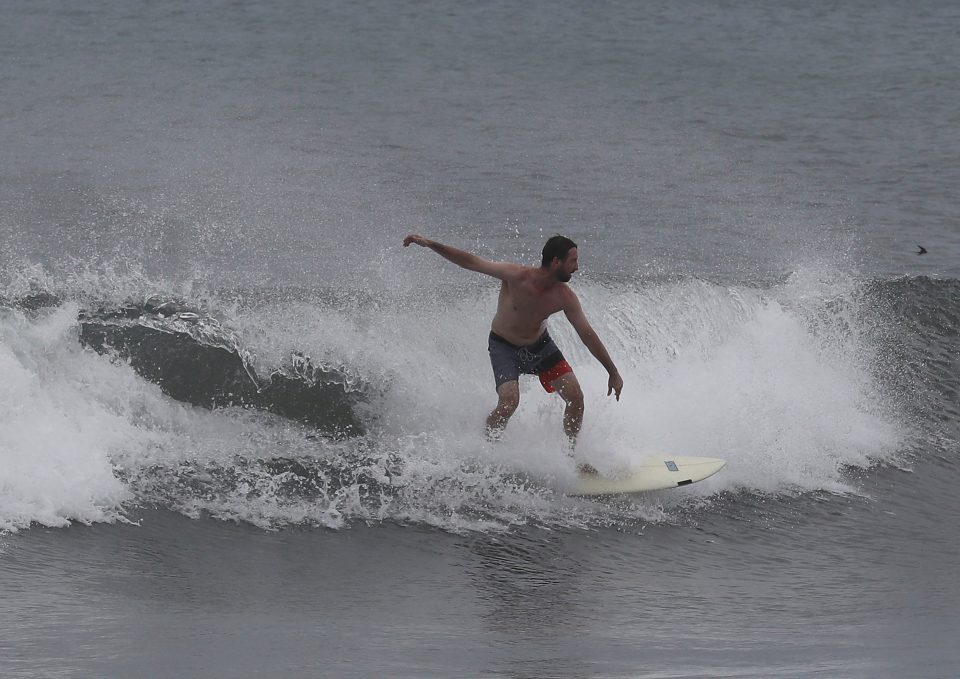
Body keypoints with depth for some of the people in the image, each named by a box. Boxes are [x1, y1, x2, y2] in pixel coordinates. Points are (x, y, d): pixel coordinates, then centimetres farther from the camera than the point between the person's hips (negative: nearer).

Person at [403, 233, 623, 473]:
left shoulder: (565, 297, -19)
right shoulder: (517, 277, -30)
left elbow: (587, 334, -9)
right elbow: (471, 261, -24)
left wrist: (613, 372, -5)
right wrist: (430, 244, -28)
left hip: (540, 344, 4)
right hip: (504, 347, -4)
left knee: (575, 397, -5)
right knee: (509, 402, -25)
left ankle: (571, 456, 14)